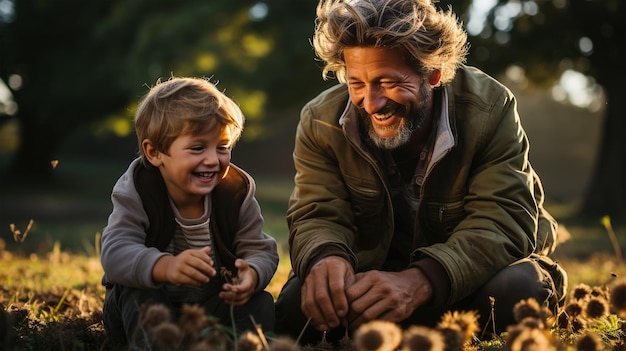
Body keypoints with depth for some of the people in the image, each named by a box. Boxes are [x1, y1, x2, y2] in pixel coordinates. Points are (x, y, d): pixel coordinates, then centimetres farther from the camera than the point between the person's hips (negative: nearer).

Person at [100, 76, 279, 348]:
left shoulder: (237, 191, -12)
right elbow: (115, 252, -35)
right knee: (141, 298, -33)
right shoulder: (135, 193, -20)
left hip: (215, 303, 2)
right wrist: (164, 266, -57)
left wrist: (252, 274, -39)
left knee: (261, 303, -20)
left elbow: (261, 251, -11)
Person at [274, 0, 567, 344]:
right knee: (295, 309, -25)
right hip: (372, 271, 2)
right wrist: (325, 257, -41)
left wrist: (420, 281, -44)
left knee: (519, 289, -34)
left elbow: (503, 219, -26)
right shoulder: (320, 122, -11)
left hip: (470, 274, -1)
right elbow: (318, 216, -12)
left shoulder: (490, 108, -19)